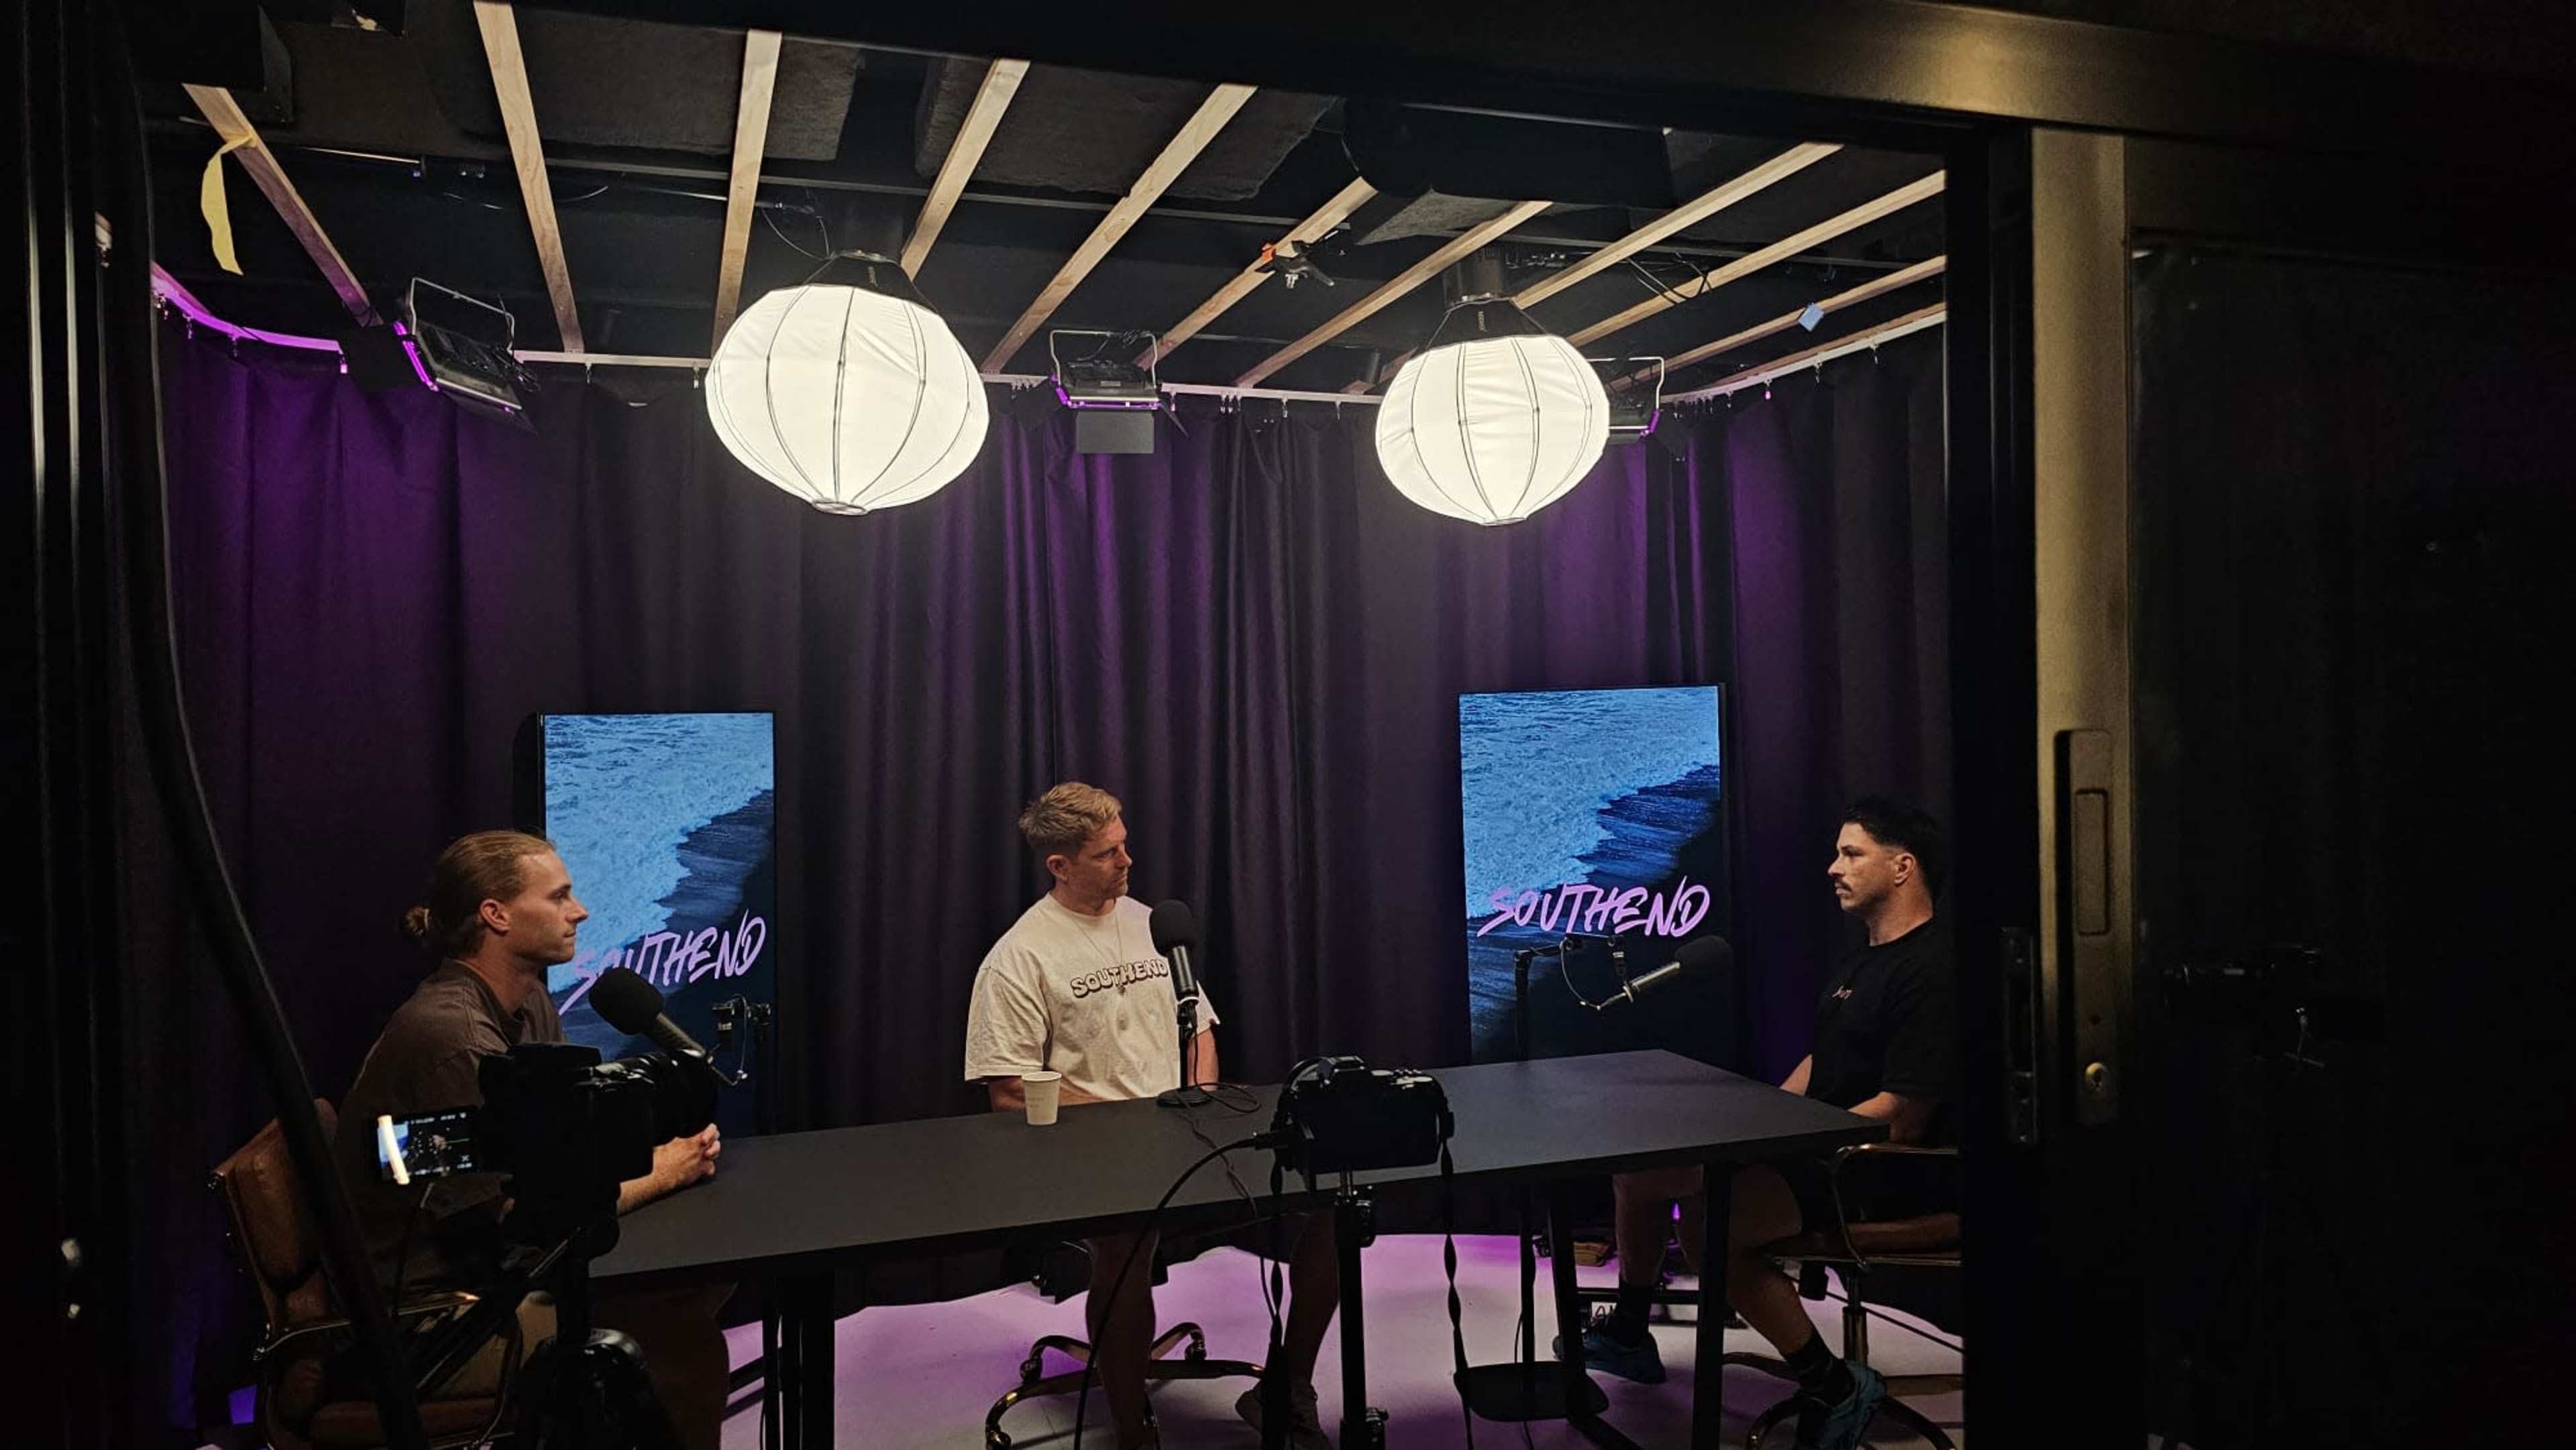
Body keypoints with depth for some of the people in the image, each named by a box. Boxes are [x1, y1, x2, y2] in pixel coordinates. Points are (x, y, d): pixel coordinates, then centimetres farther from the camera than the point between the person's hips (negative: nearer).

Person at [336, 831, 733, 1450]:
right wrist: (659, 1175, -12)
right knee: (683, 1348, -18)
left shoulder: (529, 1004, 4)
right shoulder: (451, 1034, -24)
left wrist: (657, 1153, -10)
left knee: (700, 1283, 1)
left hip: (491, 1267, 9)